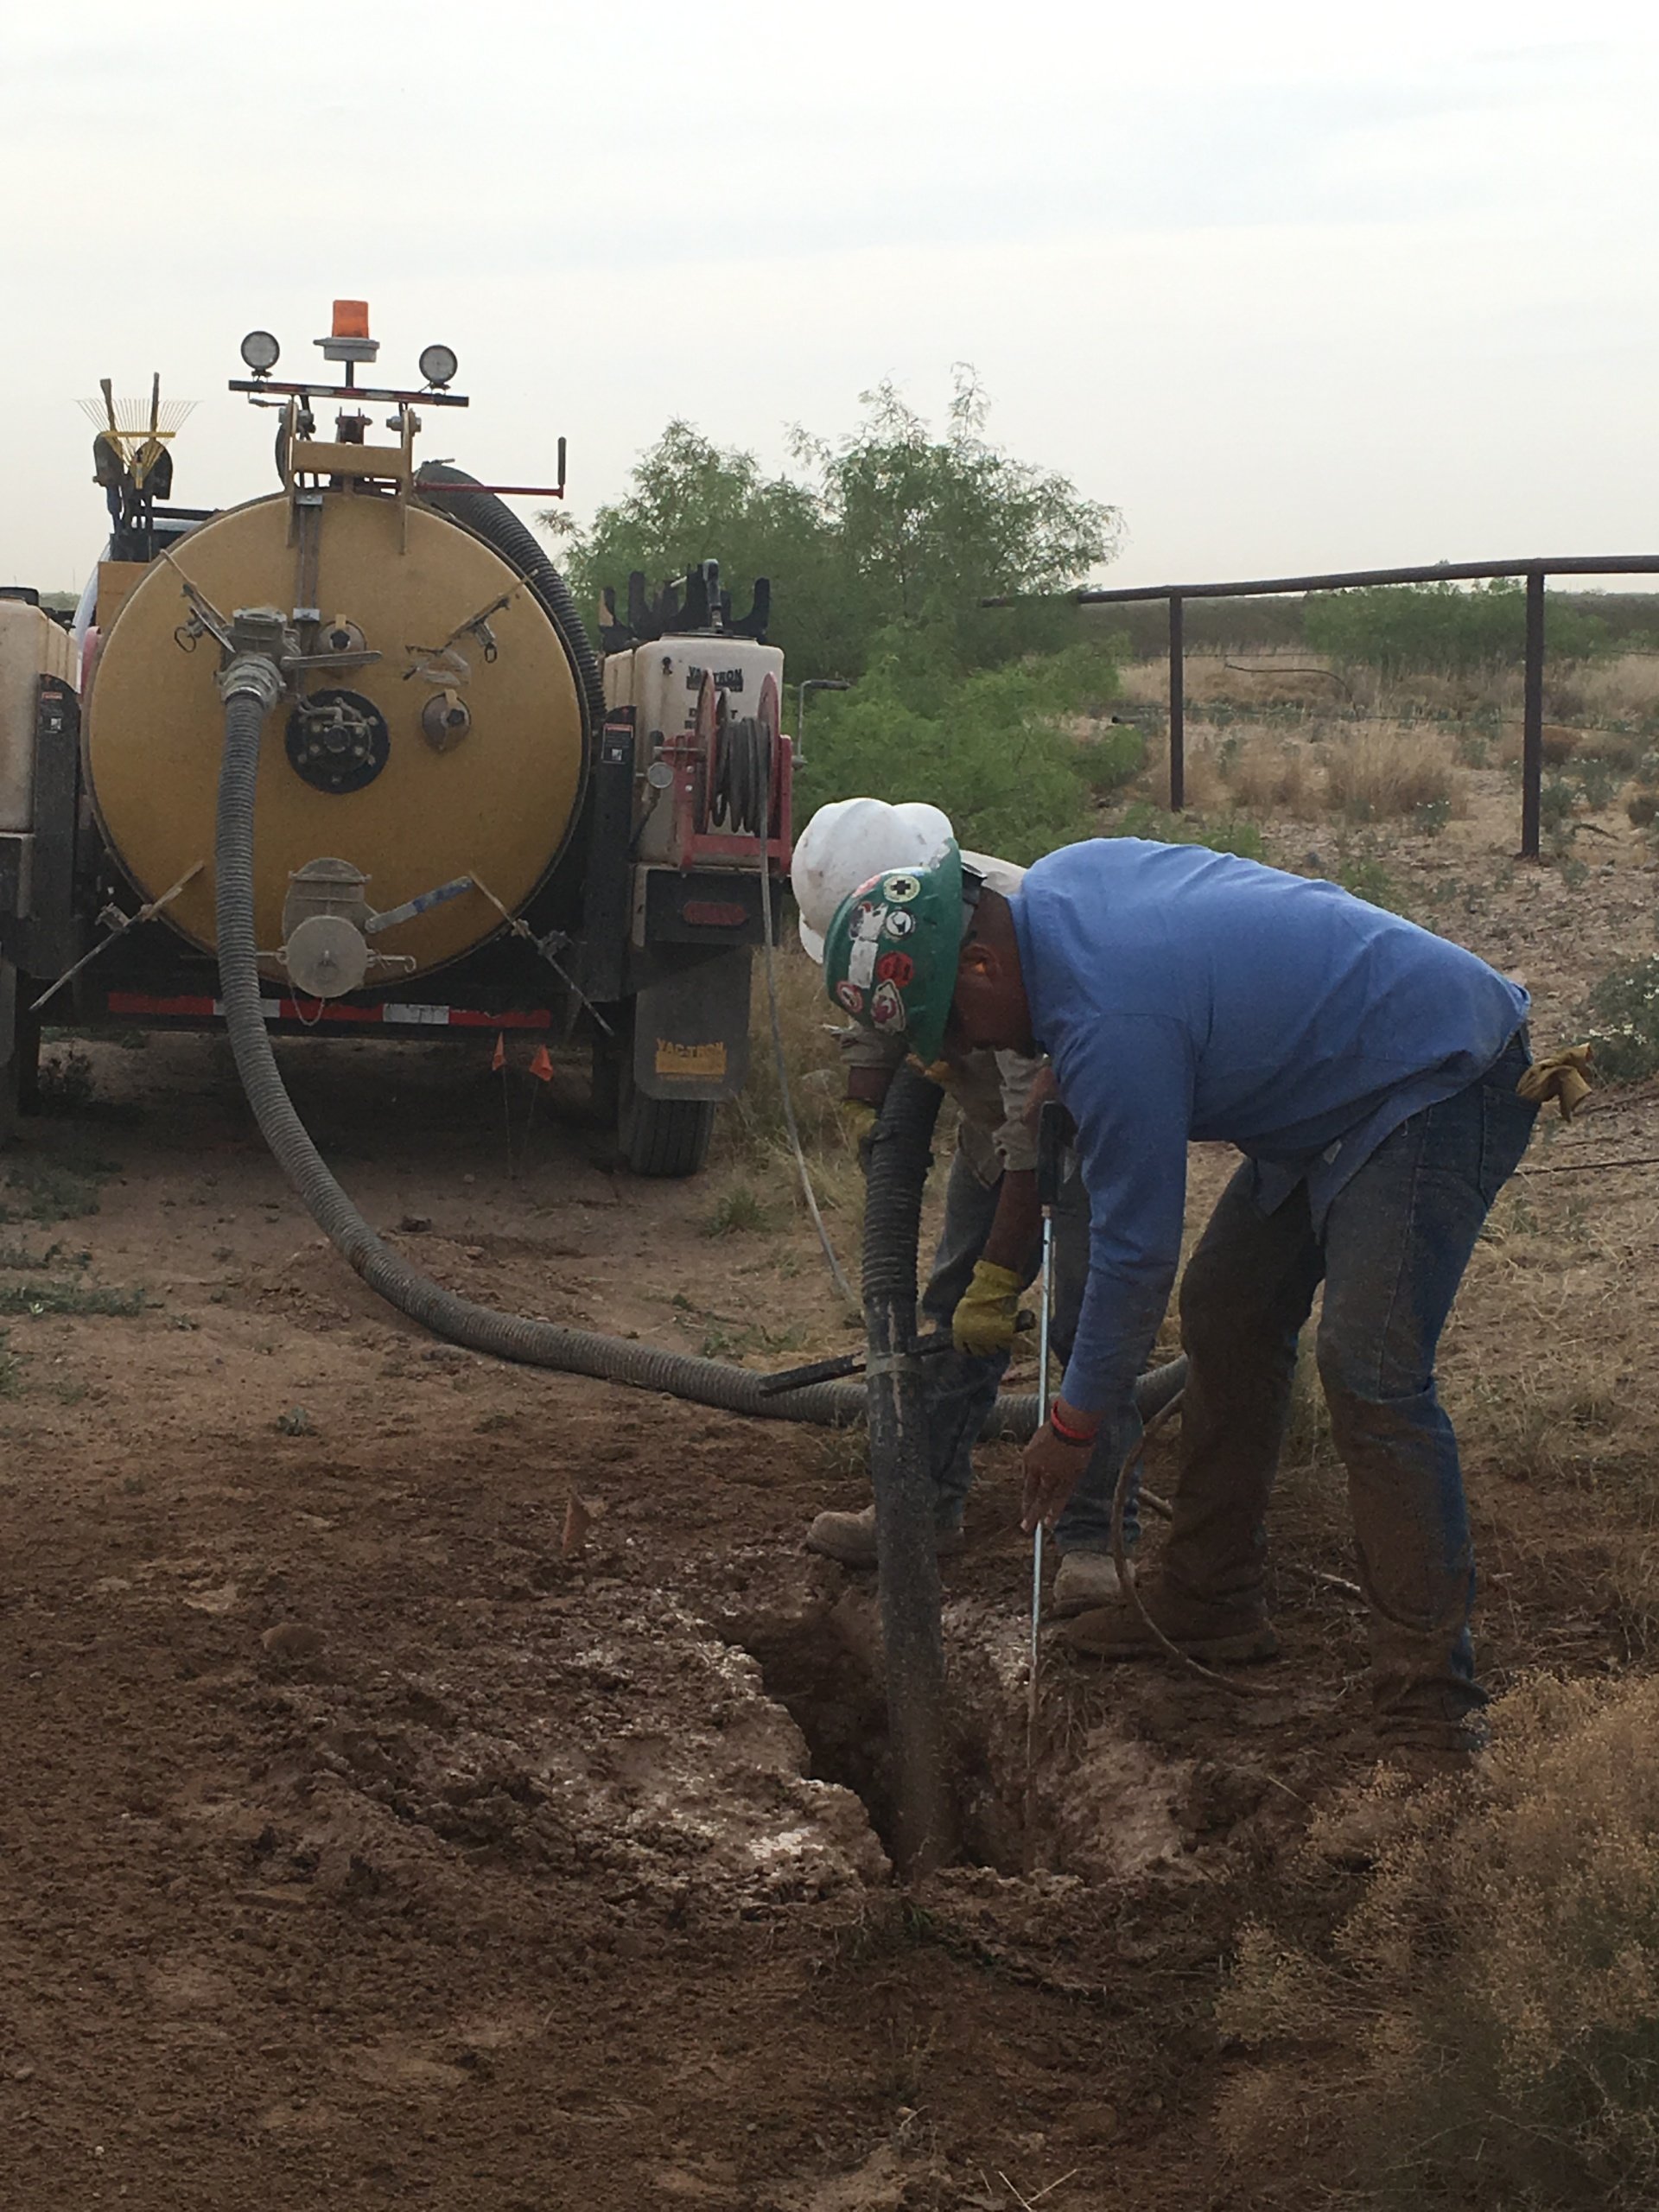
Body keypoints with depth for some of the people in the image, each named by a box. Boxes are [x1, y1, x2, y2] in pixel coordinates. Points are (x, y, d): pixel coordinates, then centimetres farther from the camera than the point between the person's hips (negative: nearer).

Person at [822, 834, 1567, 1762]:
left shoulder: (1111, 1022, -29)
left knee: (1371, 1371, -21)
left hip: (1444, 1085, -11)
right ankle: (1212, 1603, 22)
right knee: (1226, 1312, 12)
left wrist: (1076, 1425, -8)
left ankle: (1432, 1700, -18)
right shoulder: (1059, 879, -2)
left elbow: (1137, 1249, -21)